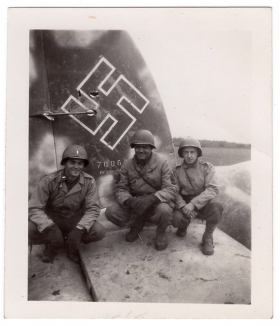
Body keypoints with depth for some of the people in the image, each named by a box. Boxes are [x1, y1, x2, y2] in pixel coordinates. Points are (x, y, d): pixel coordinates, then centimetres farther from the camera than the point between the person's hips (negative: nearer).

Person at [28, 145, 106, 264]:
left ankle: (71, 245, 6)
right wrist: (50, 227, -34)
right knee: (29, 229, -29)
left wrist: (80, 228, -30)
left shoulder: (89, 182, -12)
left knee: (99, 231, -24)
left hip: (76, 222, 1)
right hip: (52, 222, -1)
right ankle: (52, 245, 4)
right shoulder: (49, 181, -16)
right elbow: (34, 208, -18)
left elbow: (93, 208, -13)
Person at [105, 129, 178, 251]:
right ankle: (137, 225, 13)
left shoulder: (162, 164, -10)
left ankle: (161, 232, 1)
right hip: (134, 205, 3)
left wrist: (152, 198, -36)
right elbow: (120, 189, -2)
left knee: (164, 210, -37)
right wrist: (129, 200, -26)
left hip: (156, 204, -3)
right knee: (111, 212, -19)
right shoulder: (127, 165, 0)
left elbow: (171, 189, -17)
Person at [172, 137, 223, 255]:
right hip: (185, 205, 1)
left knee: (216, 205, -34)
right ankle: (184, 227, 12)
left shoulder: (207, 167, -5)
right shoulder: (177, 171, 2)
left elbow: (213, 189, -18)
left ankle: (207, 238, -8)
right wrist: (183, 206, -24)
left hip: (203, 204, -1)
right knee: (176, 219, -30)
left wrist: (193, 204, -30)